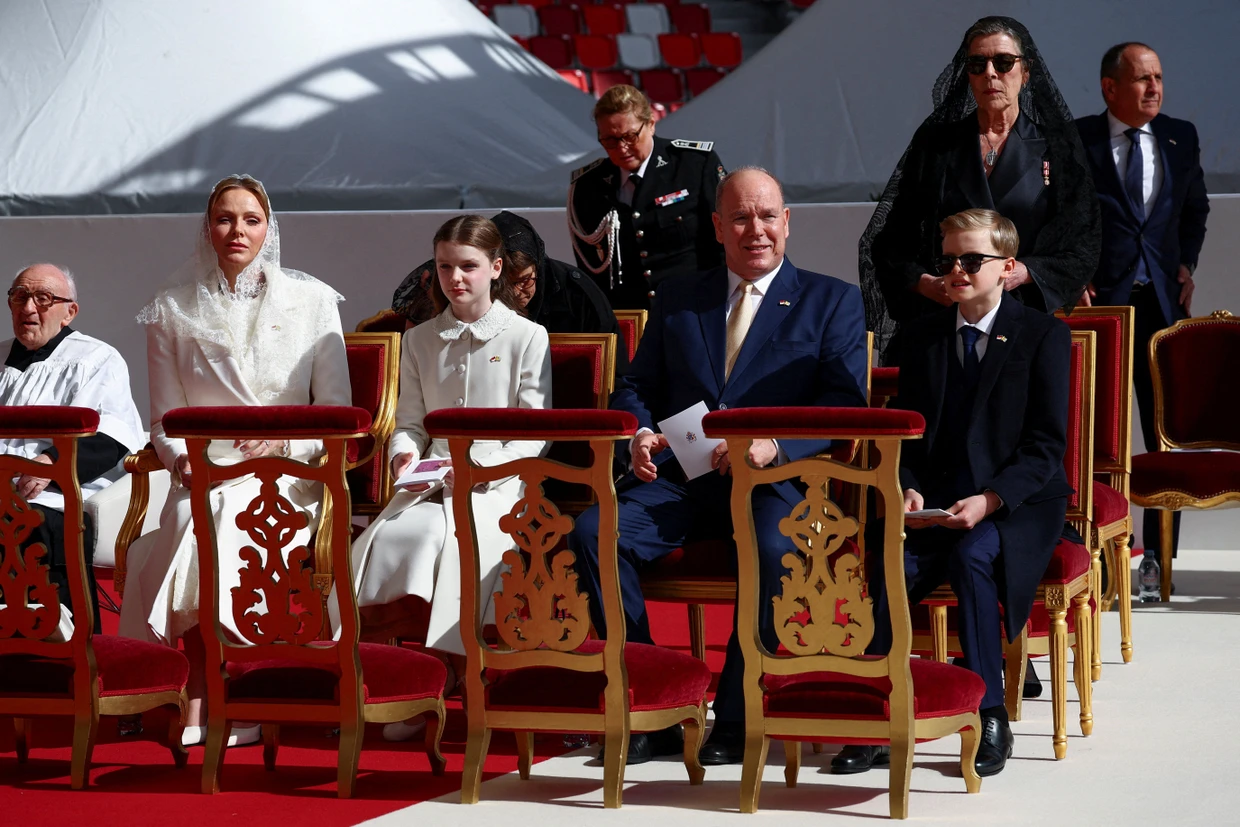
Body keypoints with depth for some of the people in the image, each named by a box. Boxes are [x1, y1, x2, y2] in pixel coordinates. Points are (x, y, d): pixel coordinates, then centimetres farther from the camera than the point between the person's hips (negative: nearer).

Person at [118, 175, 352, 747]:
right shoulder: (172, 312, 14)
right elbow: (164, 420, 12)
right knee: (194, 525, -34)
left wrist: (283, 441, -11)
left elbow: (337, 412, 8)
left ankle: (201, 704, -26)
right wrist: (182, 457, -10)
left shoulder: (311, 301, 11)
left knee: (228, 532, -33)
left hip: (287, 477, -1)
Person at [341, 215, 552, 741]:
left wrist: (483, 465, -16)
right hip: (431, 482, 3)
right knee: (397, 534, -30)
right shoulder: (420, 342, 20)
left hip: (498, 485, -3)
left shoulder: (526, 337, 7)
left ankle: (447, 663, -22)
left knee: (461, 538, -35)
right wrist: (406, 455, -5)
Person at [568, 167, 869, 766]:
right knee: (593, 533, -25)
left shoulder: (832, 302, 12)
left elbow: (846, 402, -1)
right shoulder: (677, 300, 23)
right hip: (679, 477, 3)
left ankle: (736, 720, -23)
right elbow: (636, 388, 20)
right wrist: (639, 435, -5)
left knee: (775, 549, -38)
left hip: (775, 478, -3)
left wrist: (775, 443, -19)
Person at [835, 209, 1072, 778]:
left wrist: (990, 500, -20)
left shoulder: (1043, 335, 1)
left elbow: (1047, 445, -6)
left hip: (1019, 503, -3)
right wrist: (909, 490, -8)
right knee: (891, 564, -27)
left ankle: (990, 717, -26)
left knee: (972, 556, -35)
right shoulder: (924, 335, 14)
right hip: (937, 502, 3)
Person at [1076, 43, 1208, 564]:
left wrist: (1186, 263, 10)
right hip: (1097, 301, -3)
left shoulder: (1180, 138, 10)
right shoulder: (1076, 141, -1)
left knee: (1167, 432, 2)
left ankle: (1158, 560, 8)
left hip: (1162, 301, 3)